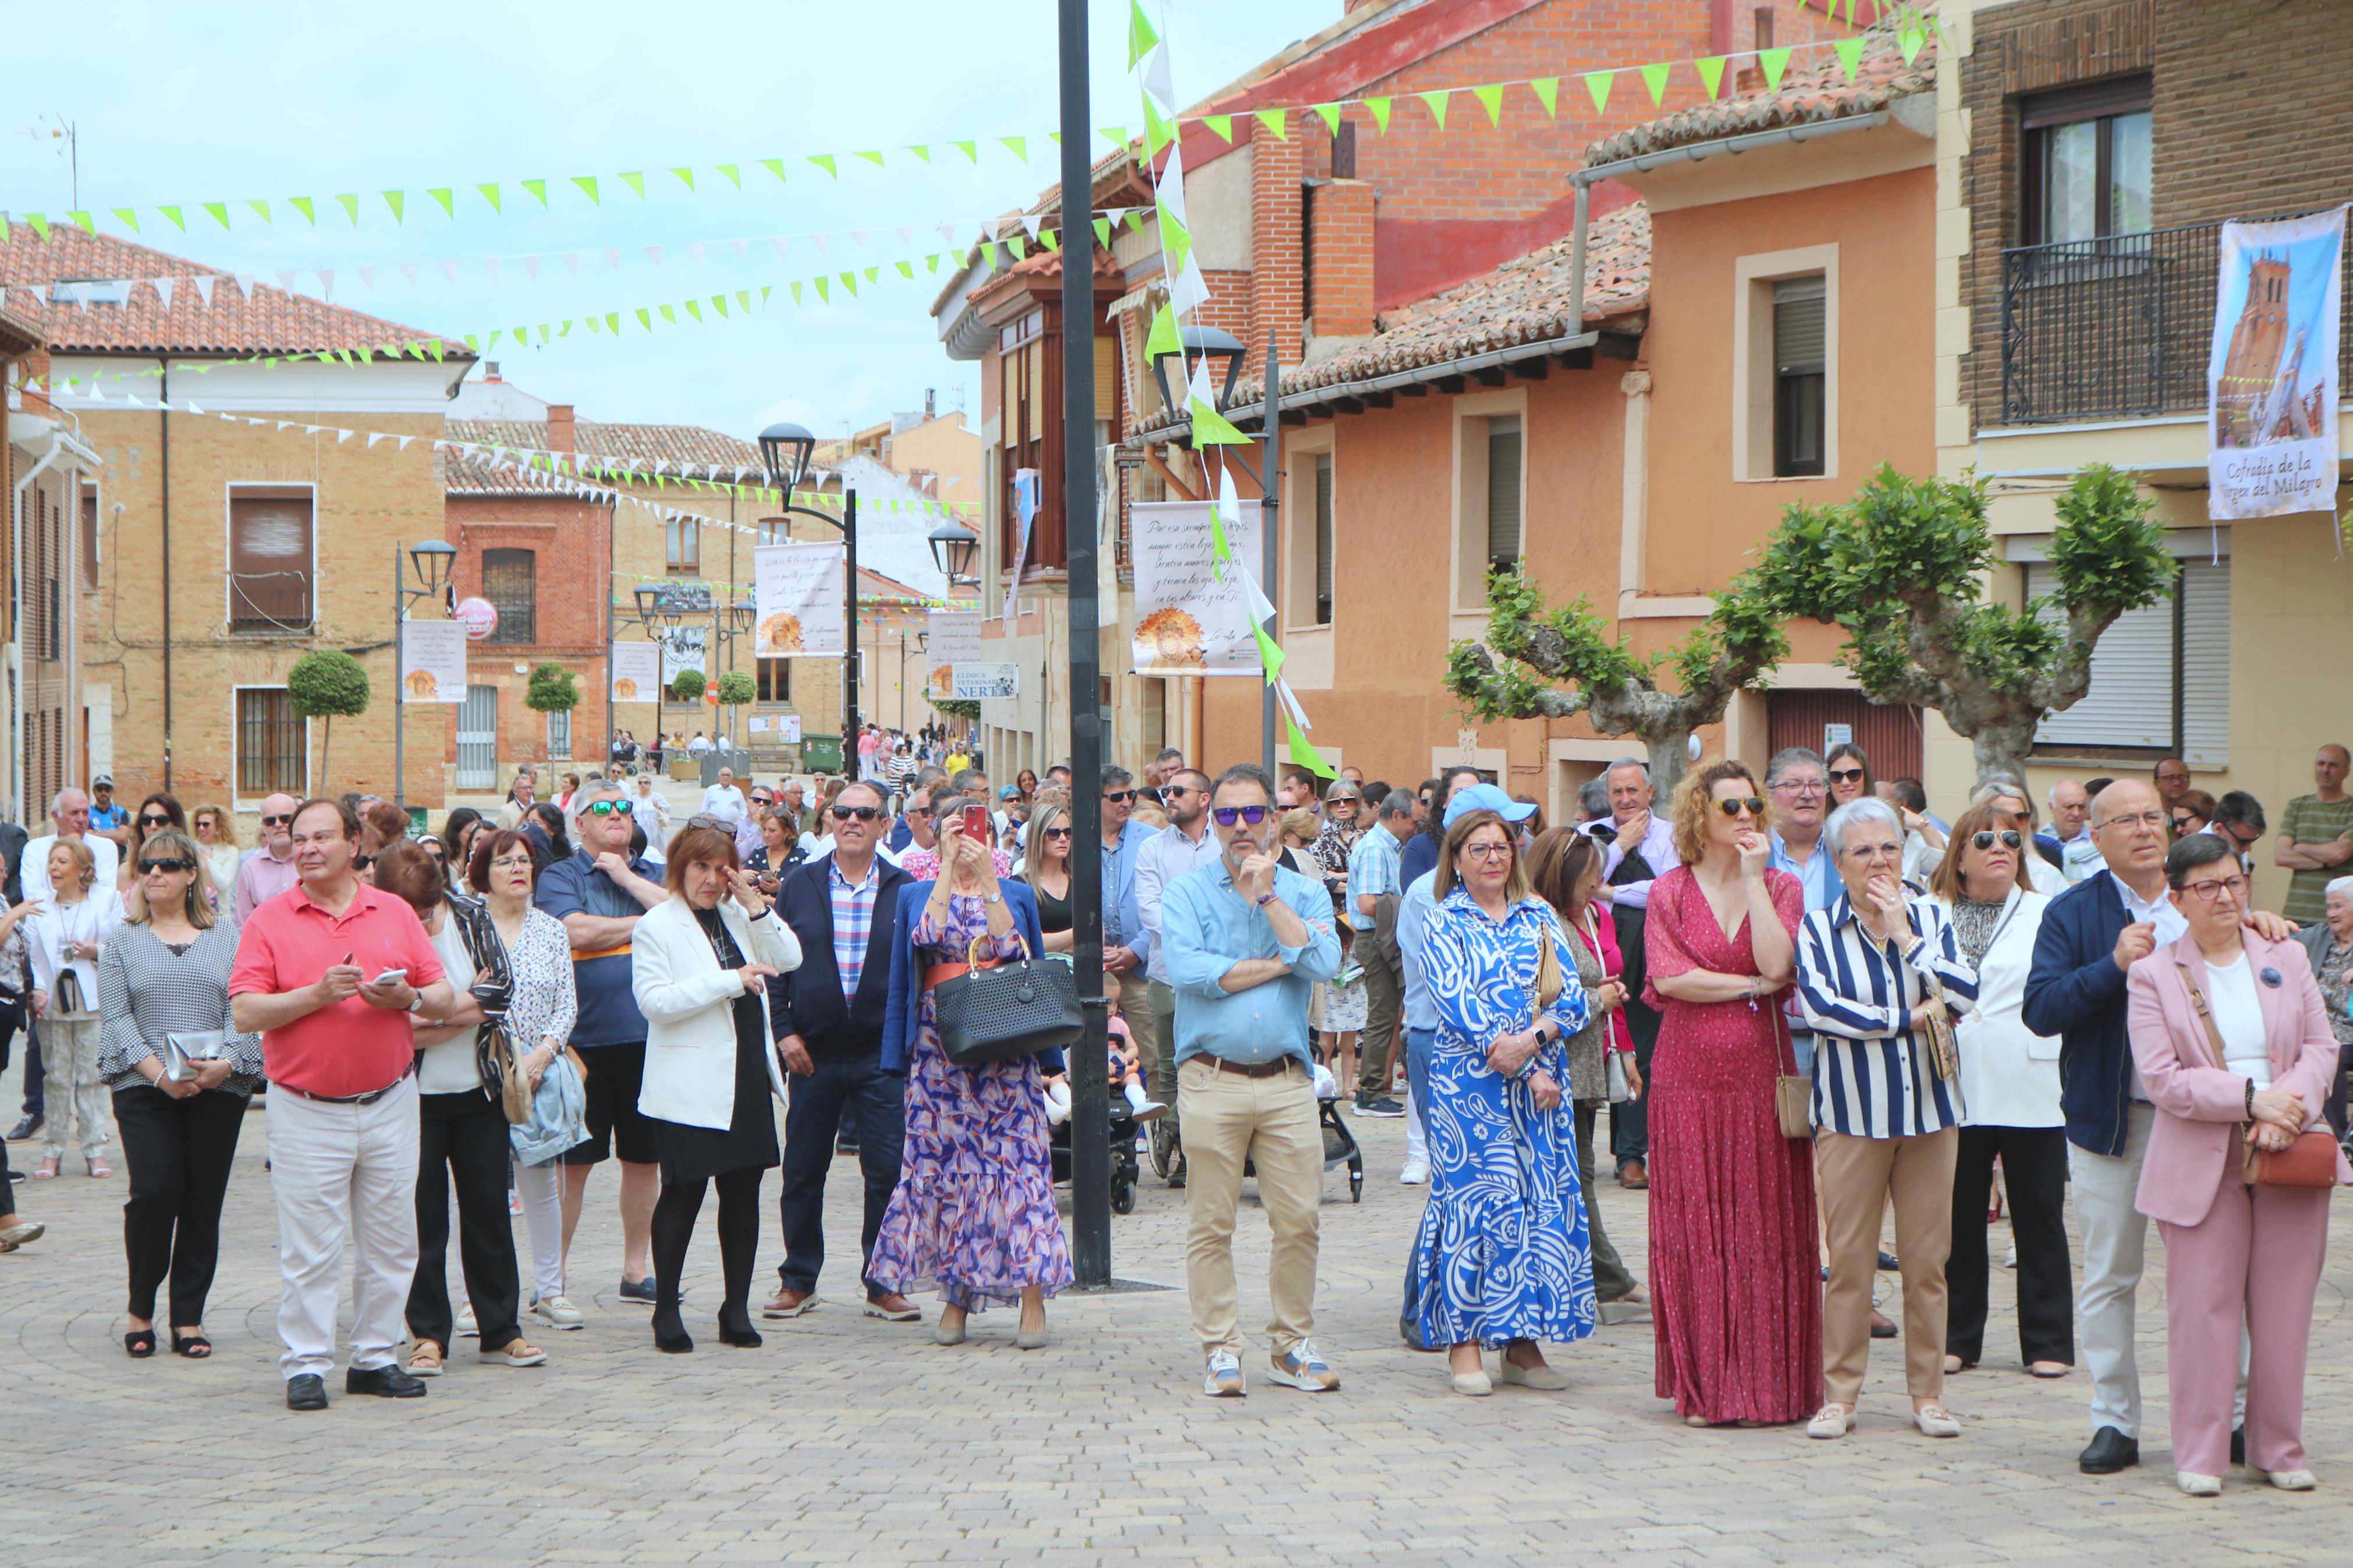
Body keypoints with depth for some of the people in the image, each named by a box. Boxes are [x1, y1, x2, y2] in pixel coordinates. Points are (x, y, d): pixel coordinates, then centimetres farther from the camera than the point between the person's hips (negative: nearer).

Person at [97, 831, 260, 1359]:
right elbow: (115, 1018, 0)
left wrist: (225, 1063, -16)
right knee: (154, 1192, -13)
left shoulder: (226, 940, 11)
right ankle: (141, 1309, 6)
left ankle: (189, 1318, 10)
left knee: (203, 1205, 1)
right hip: (144, 1091, -1)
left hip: (219, 1090, 1)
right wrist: (158, 1072, -13)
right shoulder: (123, 943, 9)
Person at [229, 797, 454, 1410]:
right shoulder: (269, 922, 0)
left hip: (389, 1103, 3)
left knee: (391, 1243, 7)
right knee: (309, 1249, -2)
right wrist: (317, 994, -19)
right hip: (307, 1110, -3)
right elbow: (246, 1013, -8)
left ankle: (375, 1358, 17)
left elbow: (442, 996, 8)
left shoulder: (396, 913, 8)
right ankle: (305, 1366, 5)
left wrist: (407, 998, -13)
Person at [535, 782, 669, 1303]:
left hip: (648, 1038, 4)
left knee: (644, 1158, 10)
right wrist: (649, 924, -5)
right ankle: (554, 1273, 7)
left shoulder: (653, 875, 14)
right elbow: (577, 930, -15)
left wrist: (626, 877, -6)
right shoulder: (561, 876, 2)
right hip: (585, 1039, -4)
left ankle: (637, 1269, 19)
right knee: (574, 1161, -1)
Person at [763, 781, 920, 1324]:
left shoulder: (905, 890, 4)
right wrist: (784, 1030, -3)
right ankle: (798, 1281, 19)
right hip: (813, 1051, 1)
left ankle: (883, 1285, 9)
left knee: (887, 1172, -2)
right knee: (803, 1171, 7)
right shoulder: (798, 886, 6)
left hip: (883, 1054, -1)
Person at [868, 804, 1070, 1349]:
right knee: (943, 1162, -1)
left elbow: (1024, 958, -5)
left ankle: (1033, 1299, -9)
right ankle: (955, 1296, 7)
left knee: (1018, 1159, -8)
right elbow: (925, 936, -9)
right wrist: (949, 867, -12)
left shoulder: (1016, 894, 12)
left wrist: (988, 881, -10)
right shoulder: (915, 894, 11)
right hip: (939, 1047, 1)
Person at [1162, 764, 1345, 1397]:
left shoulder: (1305, 893, 12)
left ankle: (1294, 1346, 13)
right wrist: (1280, 965, -7)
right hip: (1212, 1081, -2)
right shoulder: (1186, 893, 6)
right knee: (1210, 1225, 0)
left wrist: (1266, 896, -7)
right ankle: (1221, 1350, 8)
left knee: (1298, 1220, 1)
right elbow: (1187, 971, -12)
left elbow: (1322, 964, -7)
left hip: (1287, 1081, 2)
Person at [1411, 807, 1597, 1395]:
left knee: (1543, 1202, 0)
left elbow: (1573, 999, 5)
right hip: (1470, 1082, -4)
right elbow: (1457, 1003, -9)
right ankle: (1463, 1339, -1)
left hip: (1544, 1077, 4)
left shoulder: (1540, 917, 14)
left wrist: (1531, 1038, -15)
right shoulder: (1444, 923, 3)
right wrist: (1528, 1071, -16)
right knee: (1473, 1198, -6)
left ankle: (1524, 1344, 6)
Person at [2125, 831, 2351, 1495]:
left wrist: (2289, 1107, -13)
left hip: (2291, 1159, 3)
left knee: (2284, 1309, 5)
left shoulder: (2285, 960, 12)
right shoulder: (2153, 975, 1)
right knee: (2203, 1308, -3)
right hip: (2202, 1165, -3)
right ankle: (2199, 1455, 5)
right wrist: (2250, 1098, -18)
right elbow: (2162, 1078, -8)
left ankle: (2279, 1449, 16)